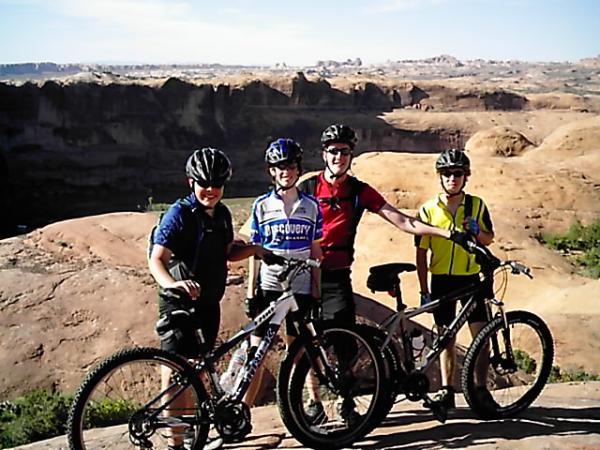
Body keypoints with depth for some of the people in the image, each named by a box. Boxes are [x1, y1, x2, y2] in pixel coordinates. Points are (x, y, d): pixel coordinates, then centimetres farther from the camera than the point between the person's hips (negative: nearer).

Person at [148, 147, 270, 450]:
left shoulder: (222, 214, 7)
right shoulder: (179, 214, -16)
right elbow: (156, 260, -24)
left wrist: (254, 249, 4)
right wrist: (173, 283, -43)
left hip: (208, 303, 8)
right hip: (179, 304, -8)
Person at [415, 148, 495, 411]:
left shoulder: (476, 205, 1)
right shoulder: (428, 210, -2)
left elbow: (489, 239, 10)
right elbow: (421, 253, 0)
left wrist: (477, 232, -14)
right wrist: (424, 291, -4)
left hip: (470, 278, 1)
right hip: (441, 280, 0)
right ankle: (447, 391, 14)